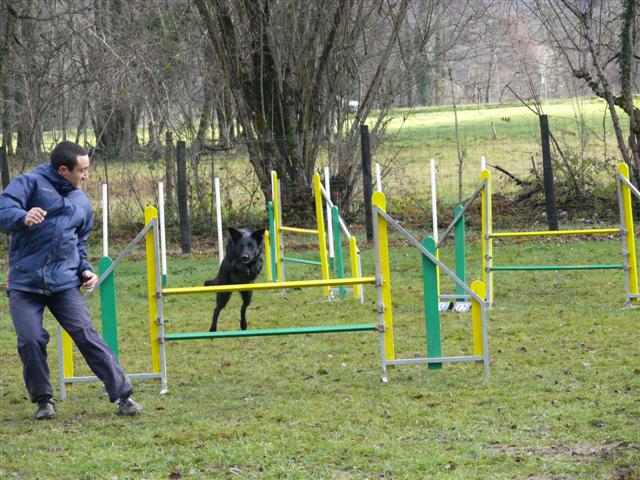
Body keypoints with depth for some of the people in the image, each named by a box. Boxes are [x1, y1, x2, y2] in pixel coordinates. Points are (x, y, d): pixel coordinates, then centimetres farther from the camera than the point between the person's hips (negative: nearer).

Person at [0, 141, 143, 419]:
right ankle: (43, 399, 10)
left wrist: (85, 269, 10)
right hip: (25, 283, -3)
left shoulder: (82, 202, 17)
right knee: (30, 341, -11)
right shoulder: (30, 183, -1)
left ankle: (122, 394, -6)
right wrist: (23, 218, -38)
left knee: (87, 335, -9)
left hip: (64, 283, 3)